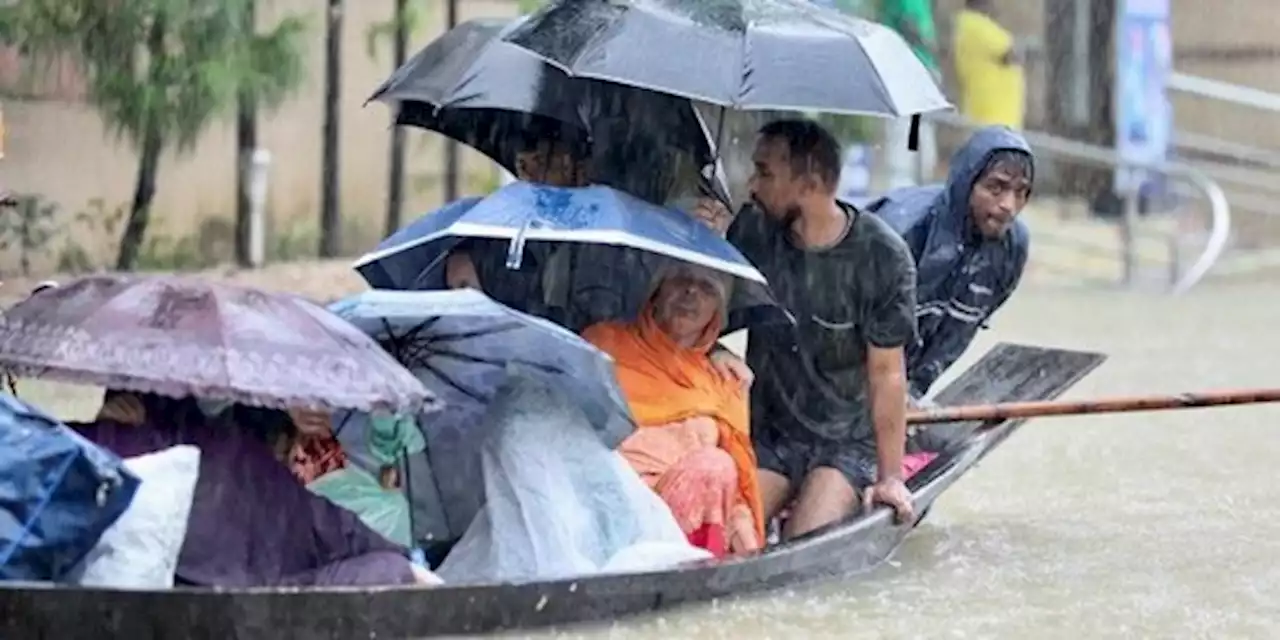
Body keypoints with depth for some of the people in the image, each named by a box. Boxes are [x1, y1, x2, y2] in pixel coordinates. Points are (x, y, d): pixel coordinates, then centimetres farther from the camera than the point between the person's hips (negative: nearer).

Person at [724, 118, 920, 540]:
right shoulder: (752, 232, -3)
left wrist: (890, 476, -12)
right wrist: (713, 352, -15)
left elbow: (887, 373, -11)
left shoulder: (882, 256, -13)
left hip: (848, 440, -3)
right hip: (768, 432, 3)